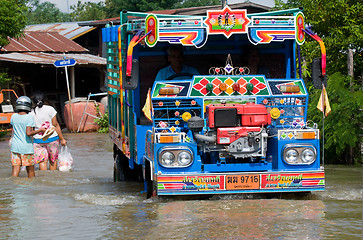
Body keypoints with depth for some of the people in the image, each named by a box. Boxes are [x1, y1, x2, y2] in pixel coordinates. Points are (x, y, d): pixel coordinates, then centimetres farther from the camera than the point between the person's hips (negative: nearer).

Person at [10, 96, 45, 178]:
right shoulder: (29, 118, -13)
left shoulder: (14, 117, 2)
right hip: (26, 147, -4)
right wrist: (39, 130, -8)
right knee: (30, 170, 11)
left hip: (15, 146, 4)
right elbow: (28, 133, -21)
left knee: (15, 169, 0)